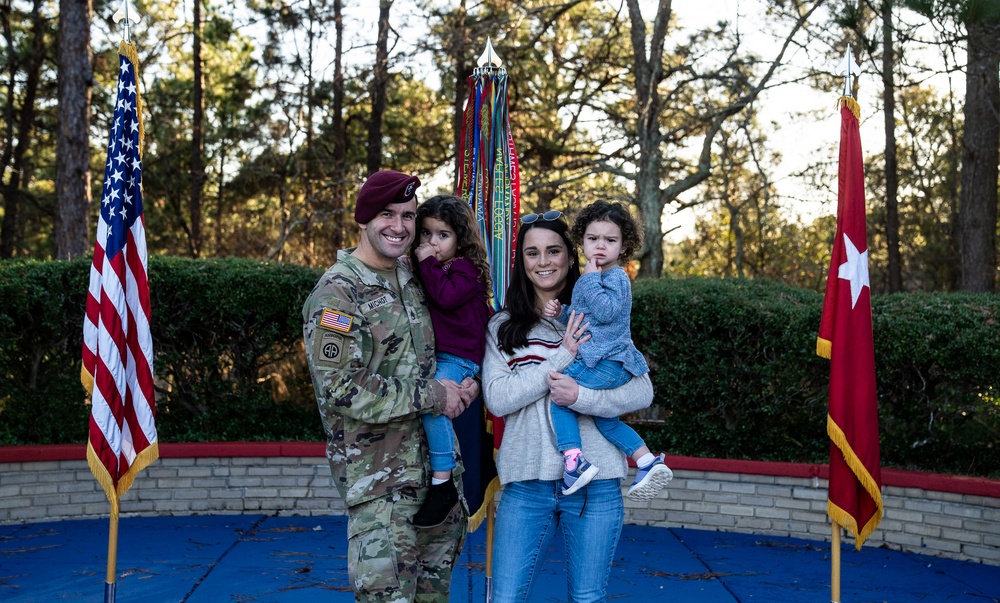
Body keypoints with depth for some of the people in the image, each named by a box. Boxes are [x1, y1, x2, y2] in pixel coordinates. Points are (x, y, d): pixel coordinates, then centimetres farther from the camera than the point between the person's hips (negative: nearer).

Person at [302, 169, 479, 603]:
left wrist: (464, 384, 3)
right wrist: (431, 396, -17)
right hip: (378, 471, -8)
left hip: (436, 460, 8)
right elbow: (341, 388, -21)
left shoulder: (410, 278, 10)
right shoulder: (337, 293, -14)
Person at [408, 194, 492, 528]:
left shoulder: (466, 268, -5)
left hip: (458, 356, -10)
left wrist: (427, 264, -13)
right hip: (430, 355, 10)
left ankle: (443, 484, -25)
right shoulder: (427, 269, 19)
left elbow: (446, 296, -21)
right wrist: (421, 262, 10)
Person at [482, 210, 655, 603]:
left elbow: (642, 392, -2)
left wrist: (581, 397, -19)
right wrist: (562, 358, -14)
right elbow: (497, 399, -8)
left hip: (596, 484, 0)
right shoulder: (503, 327, 5)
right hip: (526, 483, 0)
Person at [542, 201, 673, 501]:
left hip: (606, 364, -10)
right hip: (593, 361, 10)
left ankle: (574, 459, -19)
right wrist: (560, 312, 6)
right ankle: (648, 462, 14)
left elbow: (605, 312, -26)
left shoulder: (616, 277, -10)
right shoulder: (590, 279, 18)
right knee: (604, 417, 16)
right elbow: (578, 316, 26)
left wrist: (591, 278, -18)